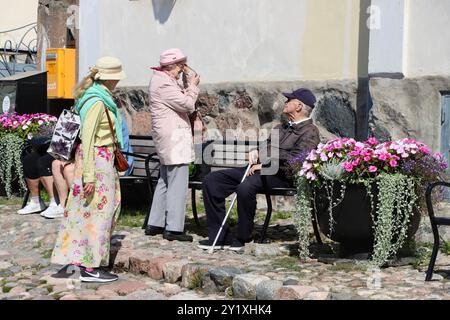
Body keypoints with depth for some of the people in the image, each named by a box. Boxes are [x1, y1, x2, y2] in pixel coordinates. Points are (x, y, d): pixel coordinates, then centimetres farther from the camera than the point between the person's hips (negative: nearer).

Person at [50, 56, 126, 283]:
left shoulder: (100, 96, 10)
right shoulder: (97, 101, -19)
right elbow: (87, 139, -22)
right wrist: (89, 175, -23)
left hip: (104, 157, 10)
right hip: (97, 159, -10)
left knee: (110, 204, 16)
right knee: (98, 209, -4)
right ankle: (91, 267, 4)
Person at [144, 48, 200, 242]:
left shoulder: (163, 80, 17)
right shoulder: (164, 84, -16)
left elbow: (180, 100, 21)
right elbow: (188, 104, -17)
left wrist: (187, 86, 8)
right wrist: (193, 86, -3)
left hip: (168, 139, 11)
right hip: (173, 138, -11)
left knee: (165, 181, 17)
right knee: (177, 183, -9)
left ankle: (154, 224, 22)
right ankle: (173, 228, -7)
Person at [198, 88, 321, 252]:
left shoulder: (310, 132, -1)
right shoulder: (281, 127, 29)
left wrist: (265, 164, -15)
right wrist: (255, 152, 8)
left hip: (280, 176, -9)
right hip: (258, 168, 9)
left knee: (245, 188, -39)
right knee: (211, 180, -5)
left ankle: (242, 238, -20)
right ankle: (219, 236, -7)